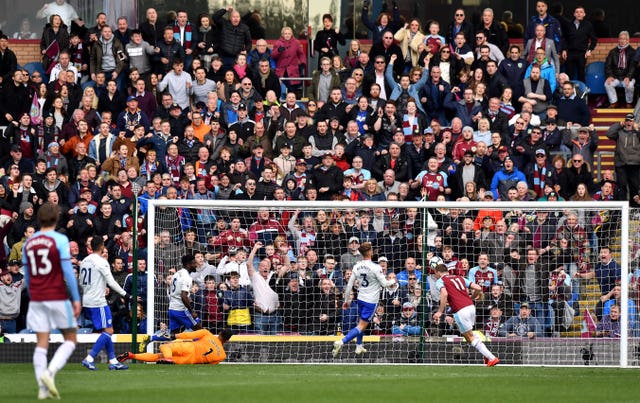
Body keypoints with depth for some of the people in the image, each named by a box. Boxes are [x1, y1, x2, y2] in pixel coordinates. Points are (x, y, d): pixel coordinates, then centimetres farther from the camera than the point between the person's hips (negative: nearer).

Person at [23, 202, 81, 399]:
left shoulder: (28, 243, 8)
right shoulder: (60, 240, -8)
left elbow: (27, 276, 14)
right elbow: (68, 272, -12)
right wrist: (76, 298, -7)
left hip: (37, 300, 4)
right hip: (58, 298, -4)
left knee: (41, 343, 4)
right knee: (70, 340, 7)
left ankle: (43, 387, -2)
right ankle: (50, 372, -15)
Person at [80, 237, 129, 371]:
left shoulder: (85, 261, 13)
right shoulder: (101, 261, -12)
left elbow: (81, 283, 19)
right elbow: (111, 282, -15)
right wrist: (125, 294, -10)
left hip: (86, 301, 9)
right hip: (98, 302, -9)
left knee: (106, 331, 13)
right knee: (108, 331, -6)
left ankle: (113, 361, 12)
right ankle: (89, 359, -15)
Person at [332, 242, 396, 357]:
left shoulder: (357, 266, -2)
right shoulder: (375, 267, -19)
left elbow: (349, 285, 3)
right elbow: (384, 284, -11)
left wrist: (347, 300, 14)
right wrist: (392, 281, 11)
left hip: (360, 298, 6)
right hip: (371, 300, -6)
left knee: (362, 322, 25)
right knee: (361, 326, -5)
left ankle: (359, 346, 30)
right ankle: (341, 342, -20)